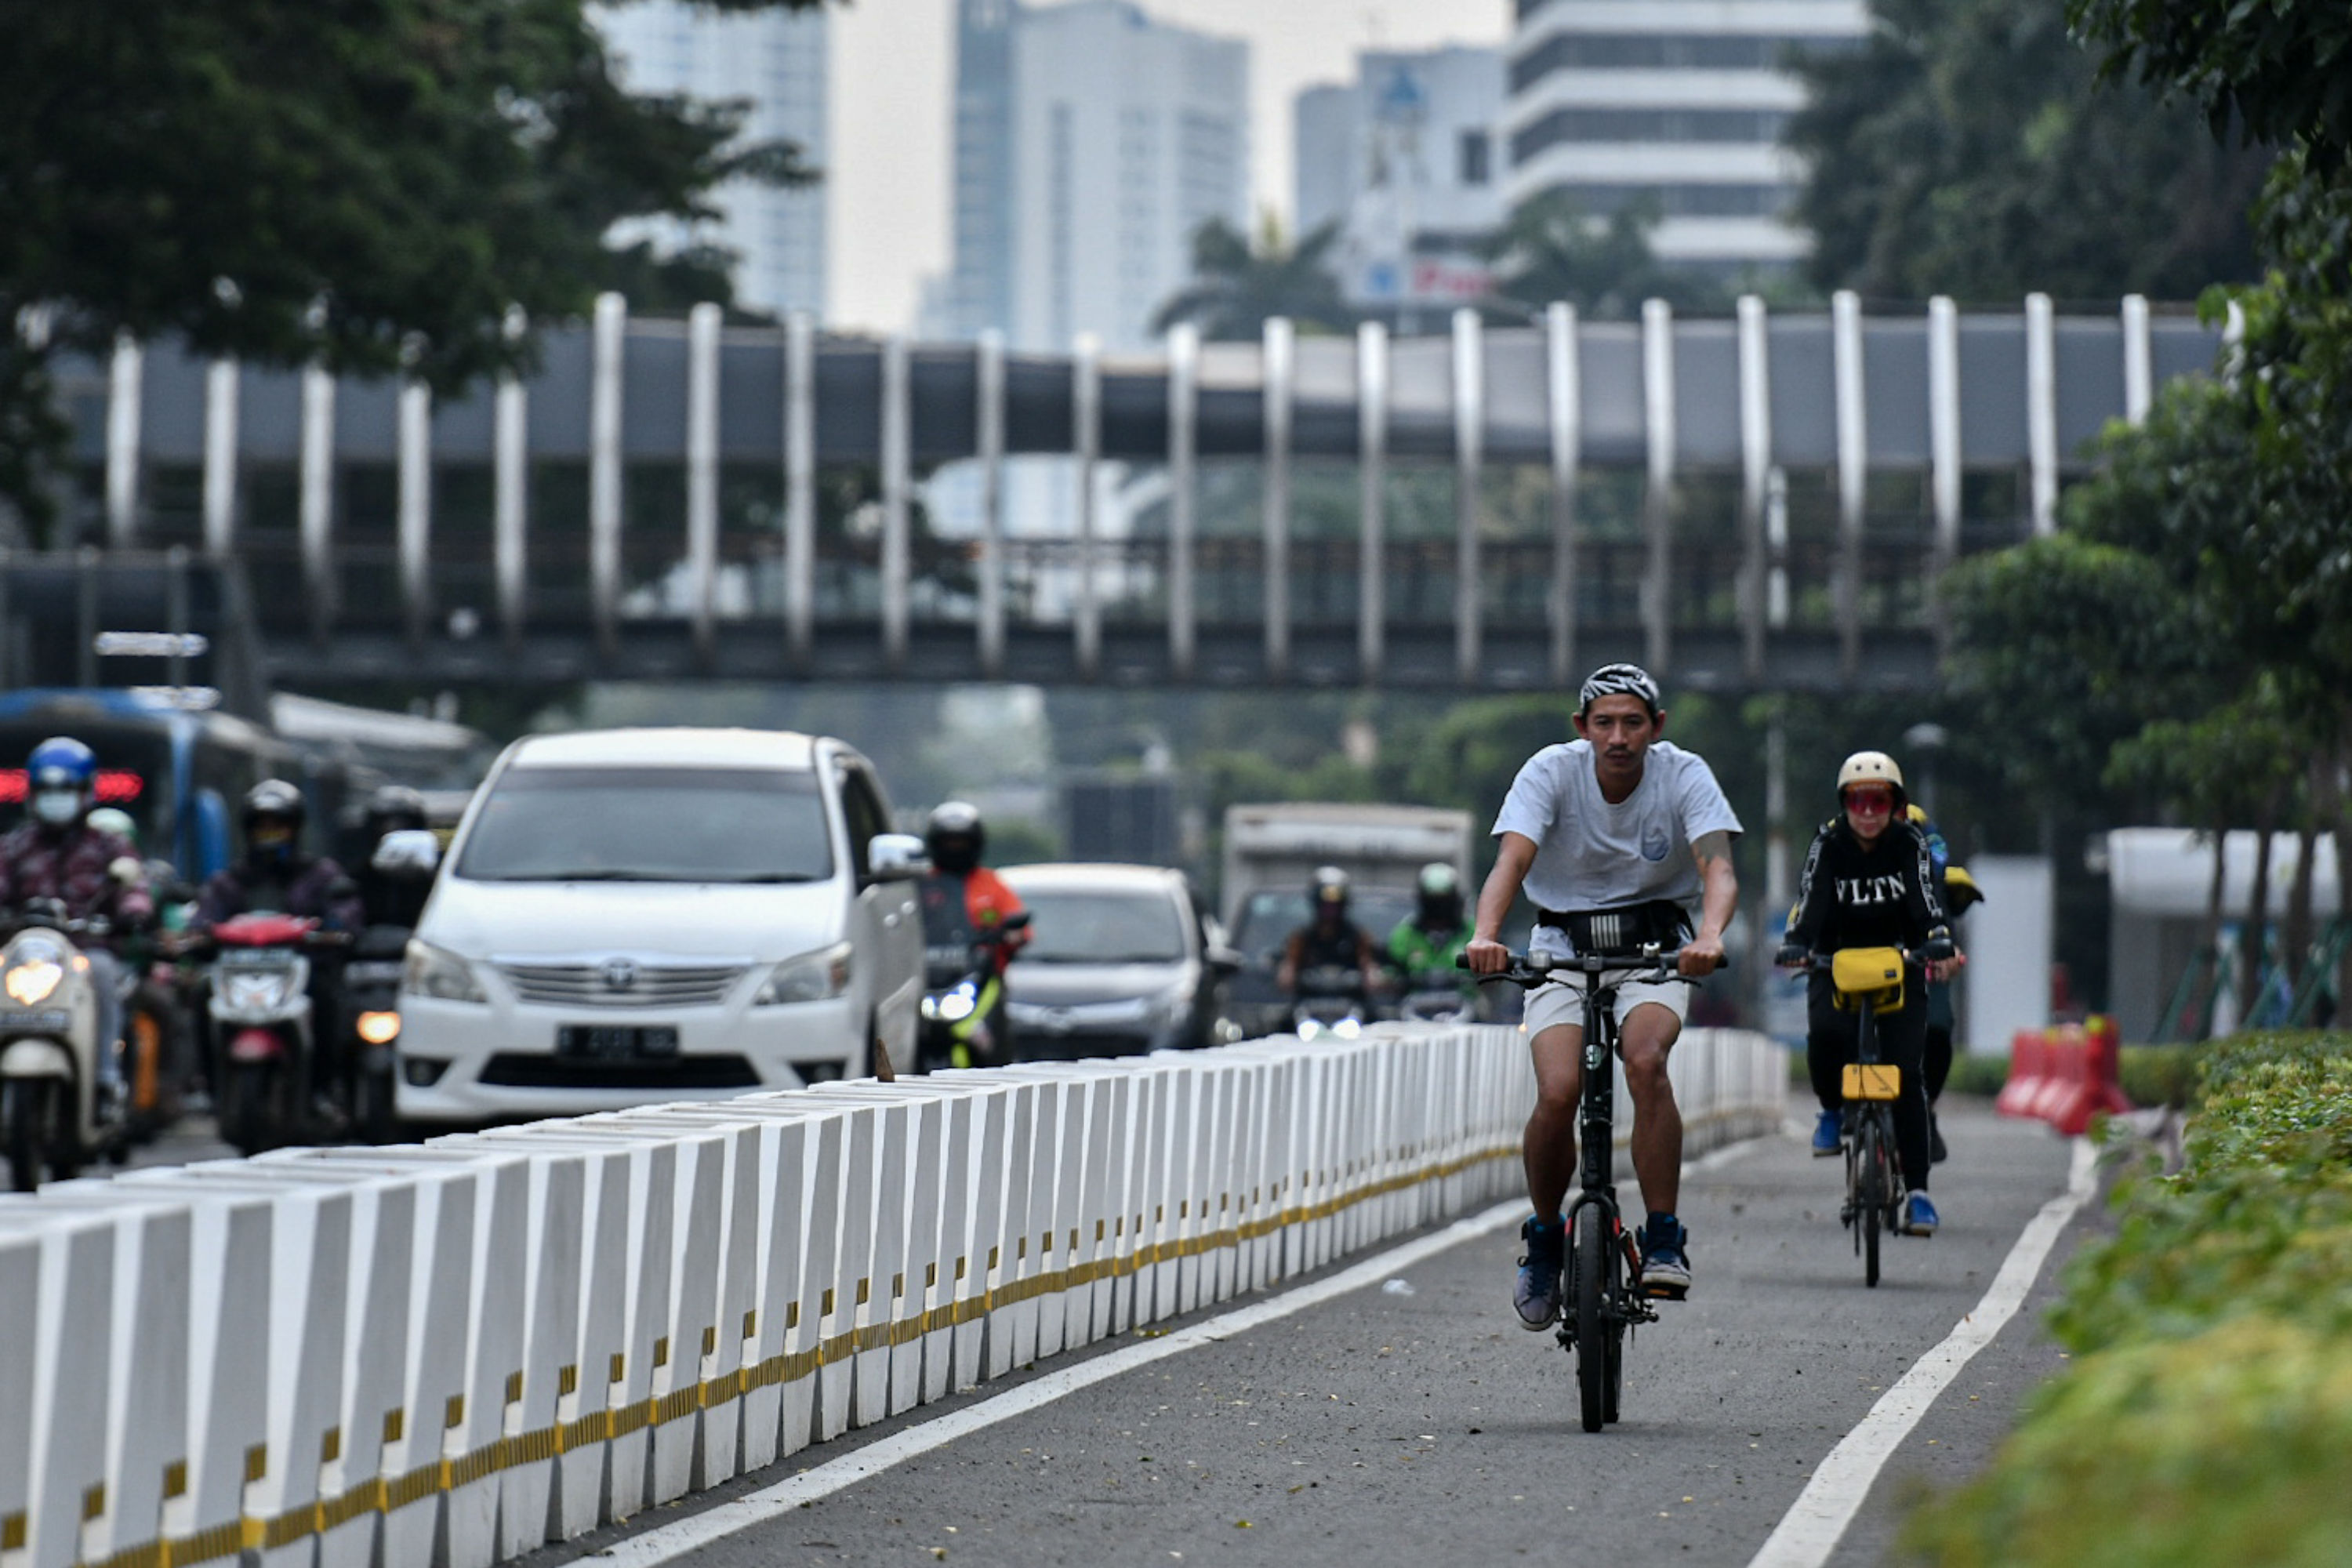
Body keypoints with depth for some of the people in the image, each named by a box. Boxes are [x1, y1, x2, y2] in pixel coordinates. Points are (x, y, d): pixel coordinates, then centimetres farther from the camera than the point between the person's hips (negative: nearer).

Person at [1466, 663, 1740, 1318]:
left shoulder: (1684, 776, -13)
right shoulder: (1551, 772, -14)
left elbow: (1719, 870, -26)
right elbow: (1511, 861, -26)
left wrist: (1710, 936, -48)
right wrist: (1485, 934, -46)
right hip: (1564, 945, 0)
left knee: (1645, 1060, -30)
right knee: (1558, 1092, -21)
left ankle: (1664, 1240, -21)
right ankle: (1544, 1237, 5)